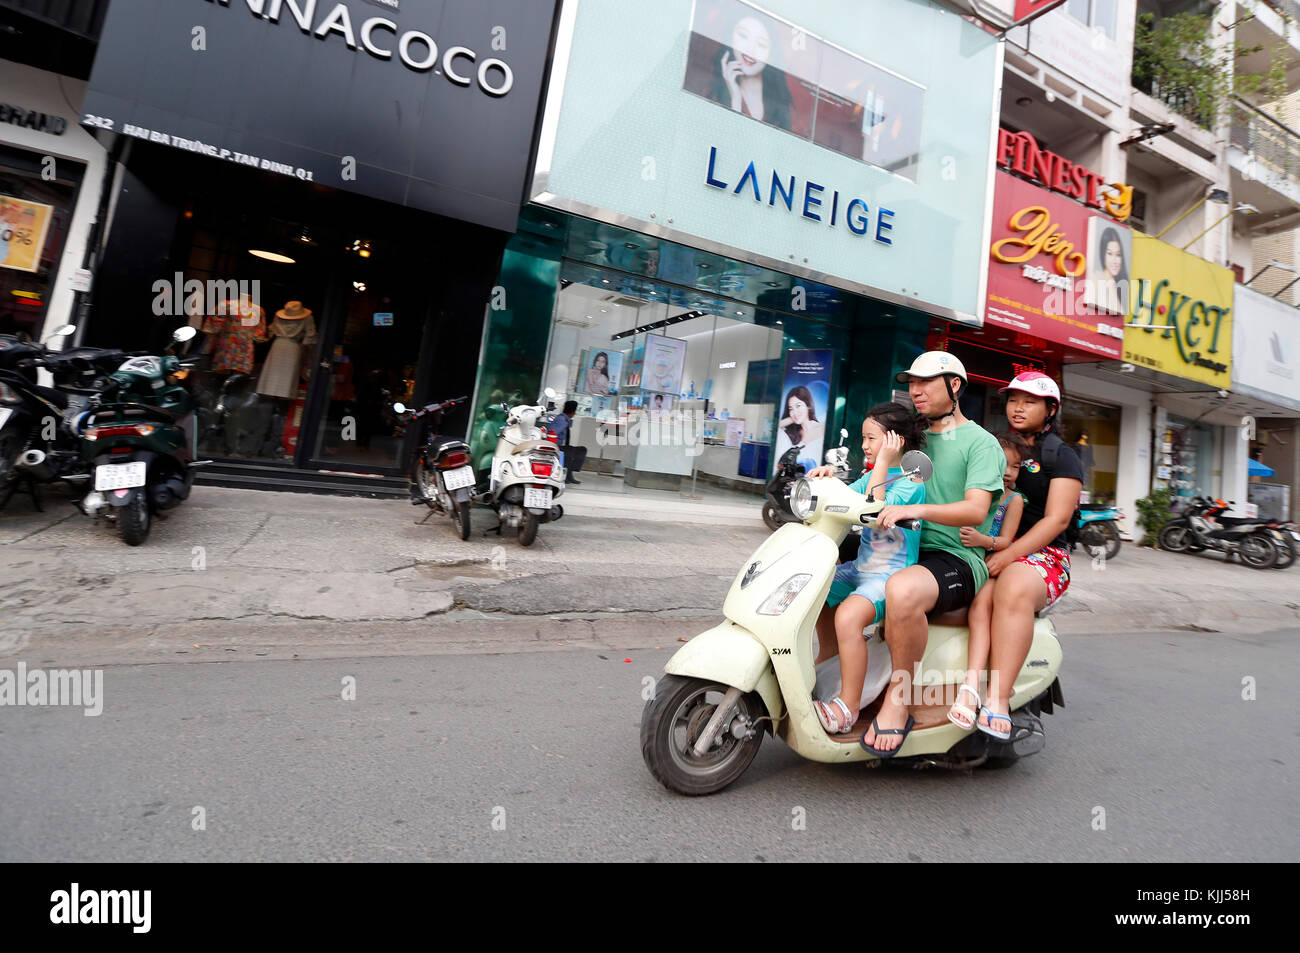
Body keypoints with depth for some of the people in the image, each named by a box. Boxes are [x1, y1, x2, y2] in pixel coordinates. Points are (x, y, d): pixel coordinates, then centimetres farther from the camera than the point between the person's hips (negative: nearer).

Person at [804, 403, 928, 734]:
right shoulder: (874, 475, 14)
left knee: (848, 616, -31)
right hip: (862, 566, 10)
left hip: (892, 572, -10)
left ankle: (847, 708, -19)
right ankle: (828, 657, 39)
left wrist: (882, 463, -21)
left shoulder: (911, 480, -12)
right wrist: (829, 476, -12)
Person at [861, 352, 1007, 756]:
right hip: (908, 553, 8)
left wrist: (916, 509, -33)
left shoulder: (981, 442, -1)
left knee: (902, 590, -39)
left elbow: (975, 509, -16)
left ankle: (898, 700, -21)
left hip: (957, 558, -8)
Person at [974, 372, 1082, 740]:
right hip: (981, 547, 4)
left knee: (1013, 591, -40)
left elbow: (1057, 519, -6)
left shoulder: (1060, 456, 7)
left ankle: (998, 699, -41)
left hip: (1039, 554, -4)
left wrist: (1008, 555, -19)